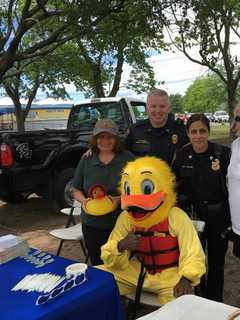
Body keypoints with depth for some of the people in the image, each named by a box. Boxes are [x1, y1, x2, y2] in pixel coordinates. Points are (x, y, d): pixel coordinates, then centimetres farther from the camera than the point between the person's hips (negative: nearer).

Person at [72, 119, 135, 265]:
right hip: (92, 224, 3)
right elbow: (76, 190, 10)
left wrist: (120, 199, -20)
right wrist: (84, 200, -12)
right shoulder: (86, 161, 5)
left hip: (120, 224, -3)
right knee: (97, 264, 17)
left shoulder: (128, 159, -3)